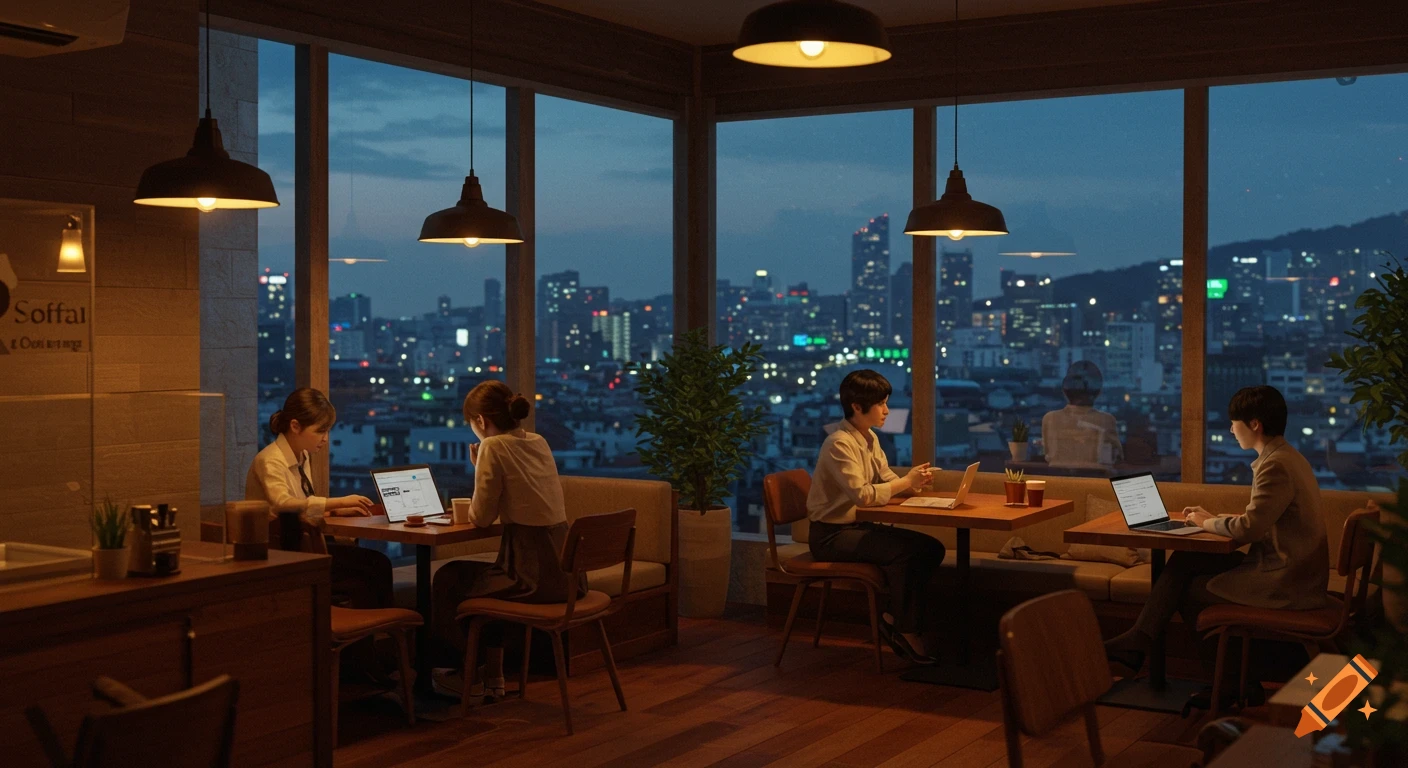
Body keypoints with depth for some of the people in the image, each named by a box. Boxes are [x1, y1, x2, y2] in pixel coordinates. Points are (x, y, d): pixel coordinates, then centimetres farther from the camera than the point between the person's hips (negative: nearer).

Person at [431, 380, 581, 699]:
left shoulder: (494, 447, -11)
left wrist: (478, 468, 7)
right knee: (486, 578, 35)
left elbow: (481, 517, -9)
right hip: (566, 574, 8)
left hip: (532, 577, -8)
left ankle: (470, 676, 30)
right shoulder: (540, 443, 12)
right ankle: (493, 675, 38)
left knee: (446, 581, 18)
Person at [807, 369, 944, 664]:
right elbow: (861, 495, -27)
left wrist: (912, 481, -10)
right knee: (904, 551, -26)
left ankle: (895, 619, 0)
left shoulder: (869, 438, 10)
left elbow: (887, 480, 12)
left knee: (932, 548, -7)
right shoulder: (839, 444, -19)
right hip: (831, 534, -9)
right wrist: (906, 482, -21)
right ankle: (906, 629, -7)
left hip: (858, 527, 9)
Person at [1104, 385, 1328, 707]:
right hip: (1285, 568, 10)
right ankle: (1138, 641, -1)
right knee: (1184, 561, 5)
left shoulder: (1276, 466, -21)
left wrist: (1207, 524, -5)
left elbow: (1248, 528, -24)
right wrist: (1213, 518, 10)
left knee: (1192, 591, 1)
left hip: (1284, 583, -10)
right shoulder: (1285, 457, 13)